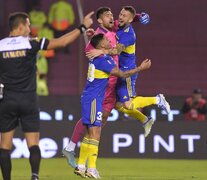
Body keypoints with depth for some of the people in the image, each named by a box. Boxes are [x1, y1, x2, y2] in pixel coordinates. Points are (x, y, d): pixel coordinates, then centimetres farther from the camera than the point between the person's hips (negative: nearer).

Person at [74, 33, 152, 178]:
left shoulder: (96, 57, 11)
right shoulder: (102, 60, -16)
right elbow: (121, 74, -13)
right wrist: (141, 68, -7)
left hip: (88, 98, 10)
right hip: (93, 99, -10)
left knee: (89, 134, 13)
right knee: (95, 133, -10)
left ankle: (81, 166, 15)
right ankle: (91, 169, -14)